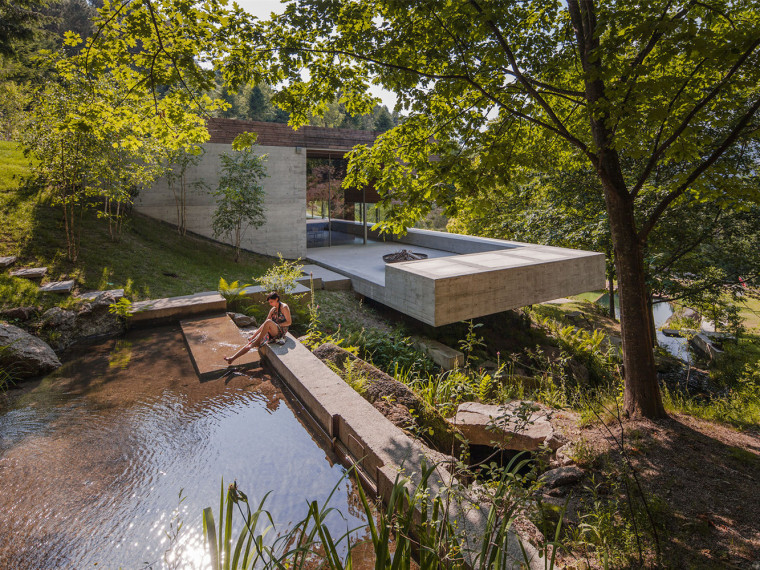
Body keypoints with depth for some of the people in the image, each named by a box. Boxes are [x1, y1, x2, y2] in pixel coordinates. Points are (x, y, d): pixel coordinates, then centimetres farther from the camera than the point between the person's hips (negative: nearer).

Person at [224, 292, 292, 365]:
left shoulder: (284, 307, -4)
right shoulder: (273, 309, 17)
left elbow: (289, 322, -8)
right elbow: (265, 323, 17)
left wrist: (277, 325, -14)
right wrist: (258, 331, 1)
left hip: (281, 331, -7)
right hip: (272, 332, 7)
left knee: (268, 322, -37)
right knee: (250, 343, -11)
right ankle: (233, 358, -14)